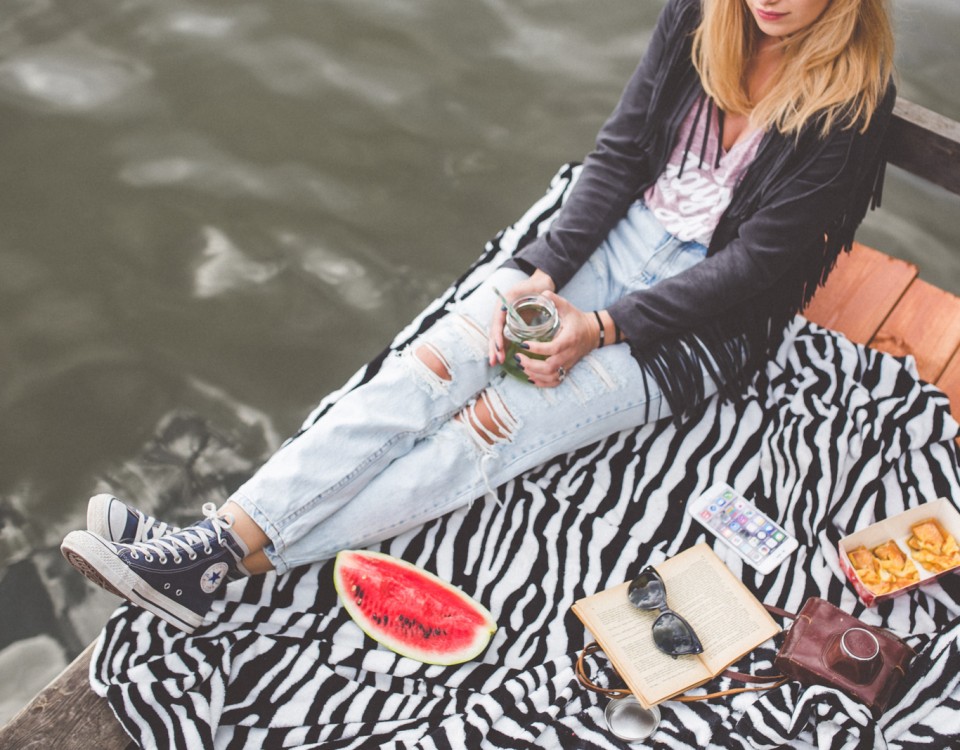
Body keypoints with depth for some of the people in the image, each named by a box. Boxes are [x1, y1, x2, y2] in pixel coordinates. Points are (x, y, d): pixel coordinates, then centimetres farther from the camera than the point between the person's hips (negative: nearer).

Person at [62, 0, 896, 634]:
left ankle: (225, 568, -22)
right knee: (430, 367, -18)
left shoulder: (852, 100, -15)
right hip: (620, 234, 5)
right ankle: (223, 534, -21)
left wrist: (604, 328, -21)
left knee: (492, 429, -20)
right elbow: (621, 150, -2)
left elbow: (757, 262, -15)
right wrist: (543, 274, -14)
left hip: (704, 321, -4)